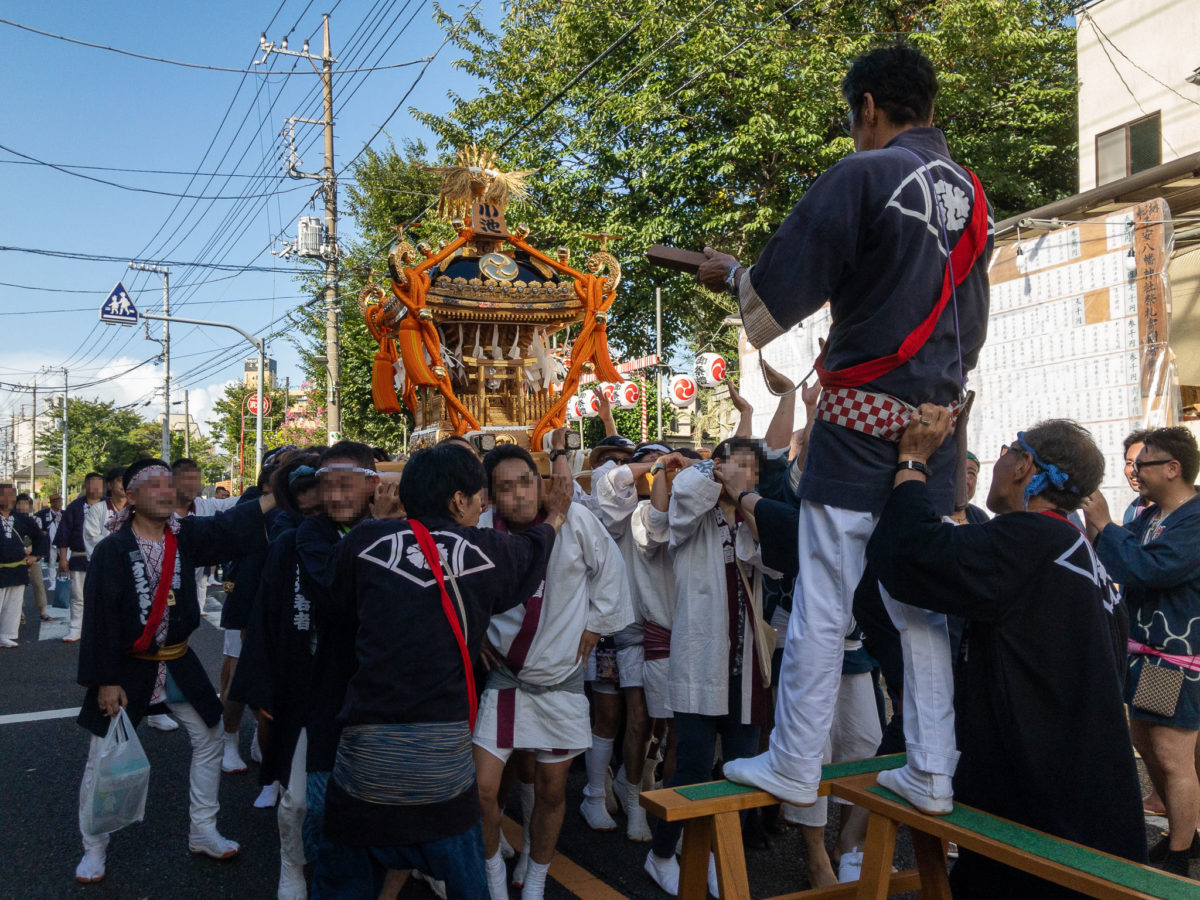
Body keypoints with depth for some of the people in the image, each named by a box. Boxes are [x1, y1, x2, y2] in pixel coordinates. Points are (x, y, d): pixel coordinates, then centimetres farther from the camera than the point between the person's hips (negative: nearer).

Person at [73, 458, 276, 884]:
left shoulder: (185, 535, -3)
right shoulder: (112, 549, -15)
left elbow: (231, 527, -16)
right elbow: (100, 618, -15)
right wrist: (105, 680, -16)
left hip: (178, 661, 4)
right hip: (126, 667, -4)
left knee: (209, 739, 10)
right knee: (103, 758, 4)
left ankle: (203, 831, 26)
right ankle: (94, 849, 24)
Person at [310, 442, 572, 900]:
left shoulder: (363, 542, -2)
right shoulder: (485, 550, -1)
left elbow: (336, 629, 12)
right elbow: (533, 548, 22)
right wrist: (555, 518, 41)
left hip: (364, 755, 0)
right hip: (445, 755, 0)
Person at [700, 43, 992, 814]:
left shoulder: (864, 177, -8)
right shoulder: (972, 197, 12)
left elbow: (779, 290, -7)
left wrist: (731, 273, 12)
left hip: (862, 414, -6)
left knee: (823, 601, 0)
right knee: (923, 601, 10)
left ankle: (795, 766, 8)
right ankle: (932, 774, 15)